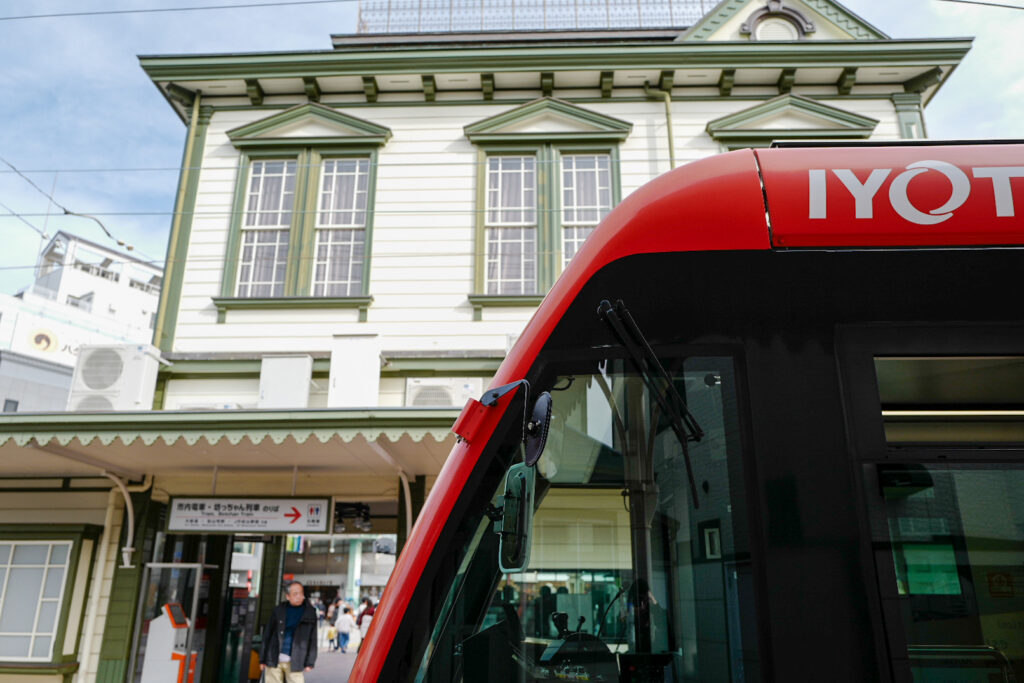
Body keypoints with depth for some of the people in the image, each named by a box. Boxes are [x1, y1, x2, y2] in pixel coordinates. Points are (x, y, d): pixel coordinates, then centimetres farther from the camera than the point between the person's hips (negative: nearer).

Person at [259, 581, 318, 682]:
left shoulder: (310, 613, 3)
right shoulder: (278, 611, 5)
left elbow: (312, 640, 3)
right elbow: (267, 635, 9)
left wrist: (309, 662, -1)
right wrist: (262, 659, 8)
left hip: (295, 663, -1)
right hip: (274, 661, 2)